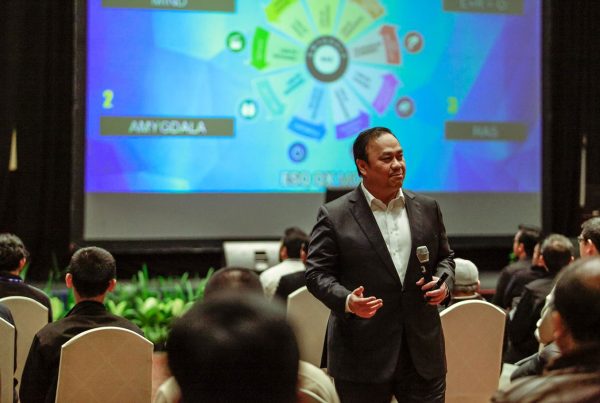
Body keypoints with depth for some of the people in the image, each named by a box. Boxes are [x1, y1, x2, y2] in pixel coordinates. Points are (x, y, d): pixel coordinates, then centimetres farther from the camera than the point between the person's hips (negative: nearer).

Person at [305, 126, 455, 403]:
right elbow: (317, 273, -4)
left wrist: (444, 281, -2)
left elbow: (444, 256, 20)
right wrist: (346, 301, -22)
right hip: (363, 356, -3)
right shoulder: (334, 216, -4)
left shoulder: (427, 209, 10)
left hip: (422, 350, 4)